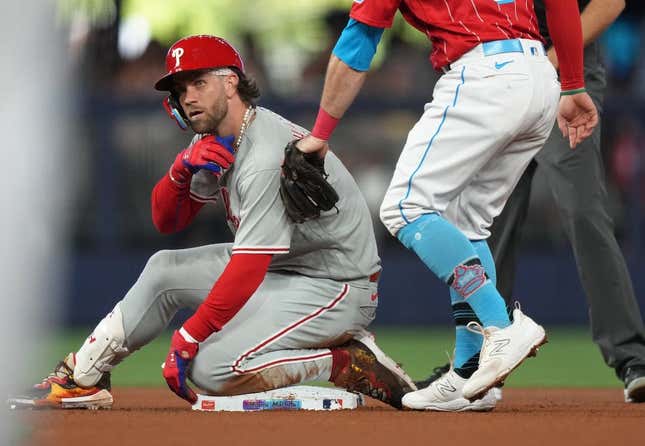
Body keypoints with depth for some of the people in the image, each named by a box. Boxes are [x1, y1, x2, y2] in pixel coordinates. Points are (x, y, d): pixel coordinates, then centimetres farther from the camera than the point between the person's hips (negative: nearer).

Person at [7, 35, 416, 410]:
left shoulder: (267, 156, -26)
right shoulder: (213, 141, 4)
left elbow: (248, 269, -29)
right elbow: (166, 221, 8)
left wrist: (187, 339, -24)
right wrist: (183, 167, -13)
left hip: (337, 286, -10)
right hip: (282, 269, 10)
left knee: (210, 367, -23)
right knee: (165, 270, 8)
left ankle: (350, 364, -14)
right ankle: (80, 378, 13)